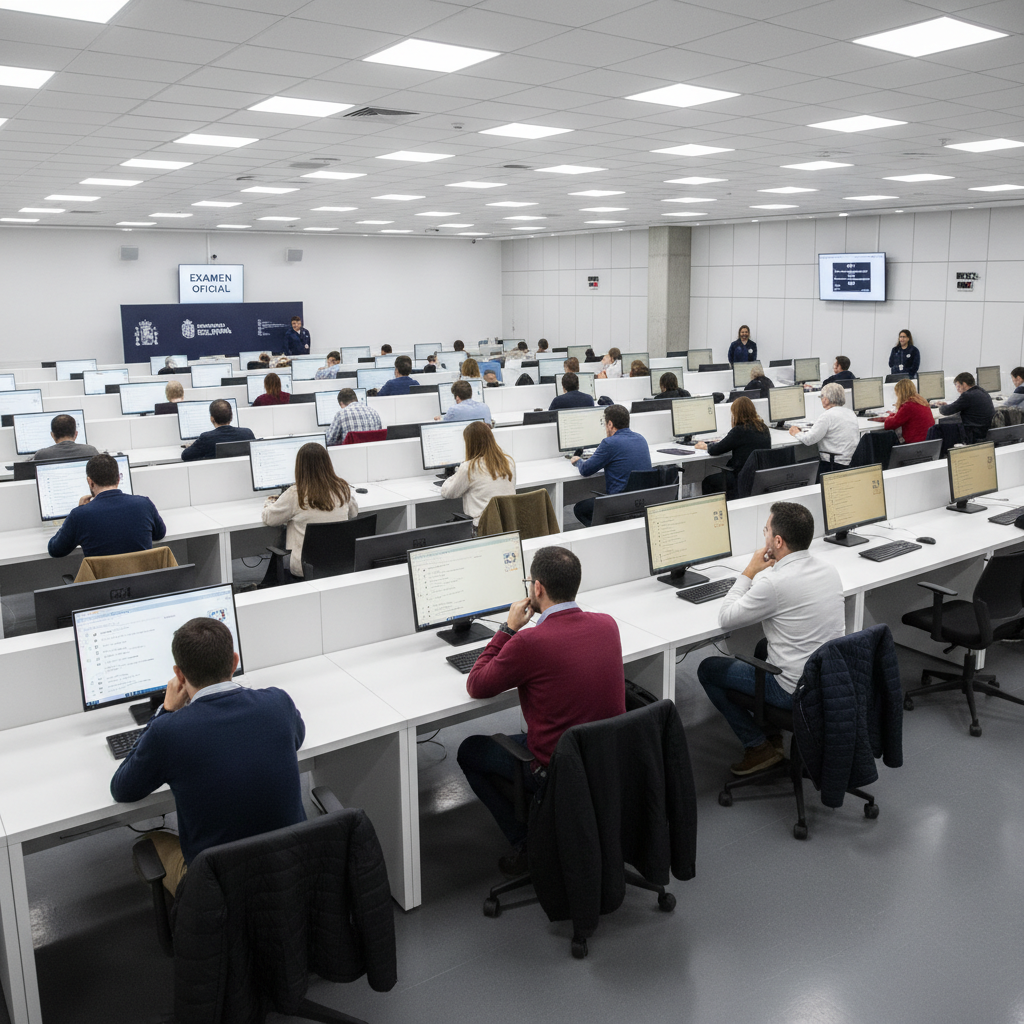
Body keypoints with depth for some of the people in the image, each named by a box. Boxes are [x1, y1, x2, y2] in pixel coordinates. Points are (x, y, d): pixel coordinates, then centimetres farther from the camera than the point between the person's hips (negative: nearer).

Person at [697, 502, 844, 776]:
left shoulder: (774, 583, -26)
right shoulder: (829, 568, -1)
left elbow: (726, 619, -11)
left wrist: (749, 573, -4)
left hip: (795, 691, -8)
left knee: (708, 669, 9)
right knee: (764, 649, 35)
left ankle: (759, 747, 14)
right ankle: (772, 732, 33)